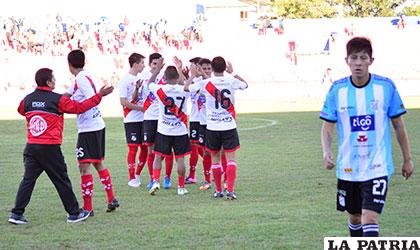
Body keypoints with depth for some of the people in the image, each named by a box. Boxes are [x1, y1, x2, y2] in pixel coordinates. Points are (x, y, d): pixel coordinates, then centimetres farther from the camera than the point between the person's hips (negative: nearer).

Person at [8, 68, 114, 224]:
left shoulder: (27, 100, 4)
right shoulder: (57, 100, -7)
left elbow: (21, 110, 26)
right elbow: (79, 107, 0)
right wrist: (99, 96, 8)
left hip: (31, 147, 4)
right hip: (50, 148, -4)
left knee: (28, 180, 7)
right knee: (62, 181, 6)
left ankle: (17, 214, 0)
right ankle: (74, 213, 15)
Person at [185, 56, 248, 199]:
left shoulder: (206, 83, -6)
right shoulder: (232, 82, -2)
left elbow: (186, 88, 7)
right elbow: (245, 85, 21)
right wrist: (233, 73, 28)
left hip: (212, 127, 0)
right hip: (229, 126, 0)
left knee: (215, 158, 10)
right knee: (230, 157, 0)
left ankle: (218, 190, 14)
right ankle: (230, 190, -11)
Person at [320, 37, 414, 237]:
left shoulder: (386, 87, -6)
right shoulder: (337, 89, -3)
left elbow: (398, 125, 4)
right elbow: (327, 126, 2)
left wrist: (407, 159, 8)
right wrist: (326, 153, -16)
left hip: (378, 167, -3)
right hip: (348, 168, 3)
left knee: (370, 219, -15)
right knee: (354, 218, 16)